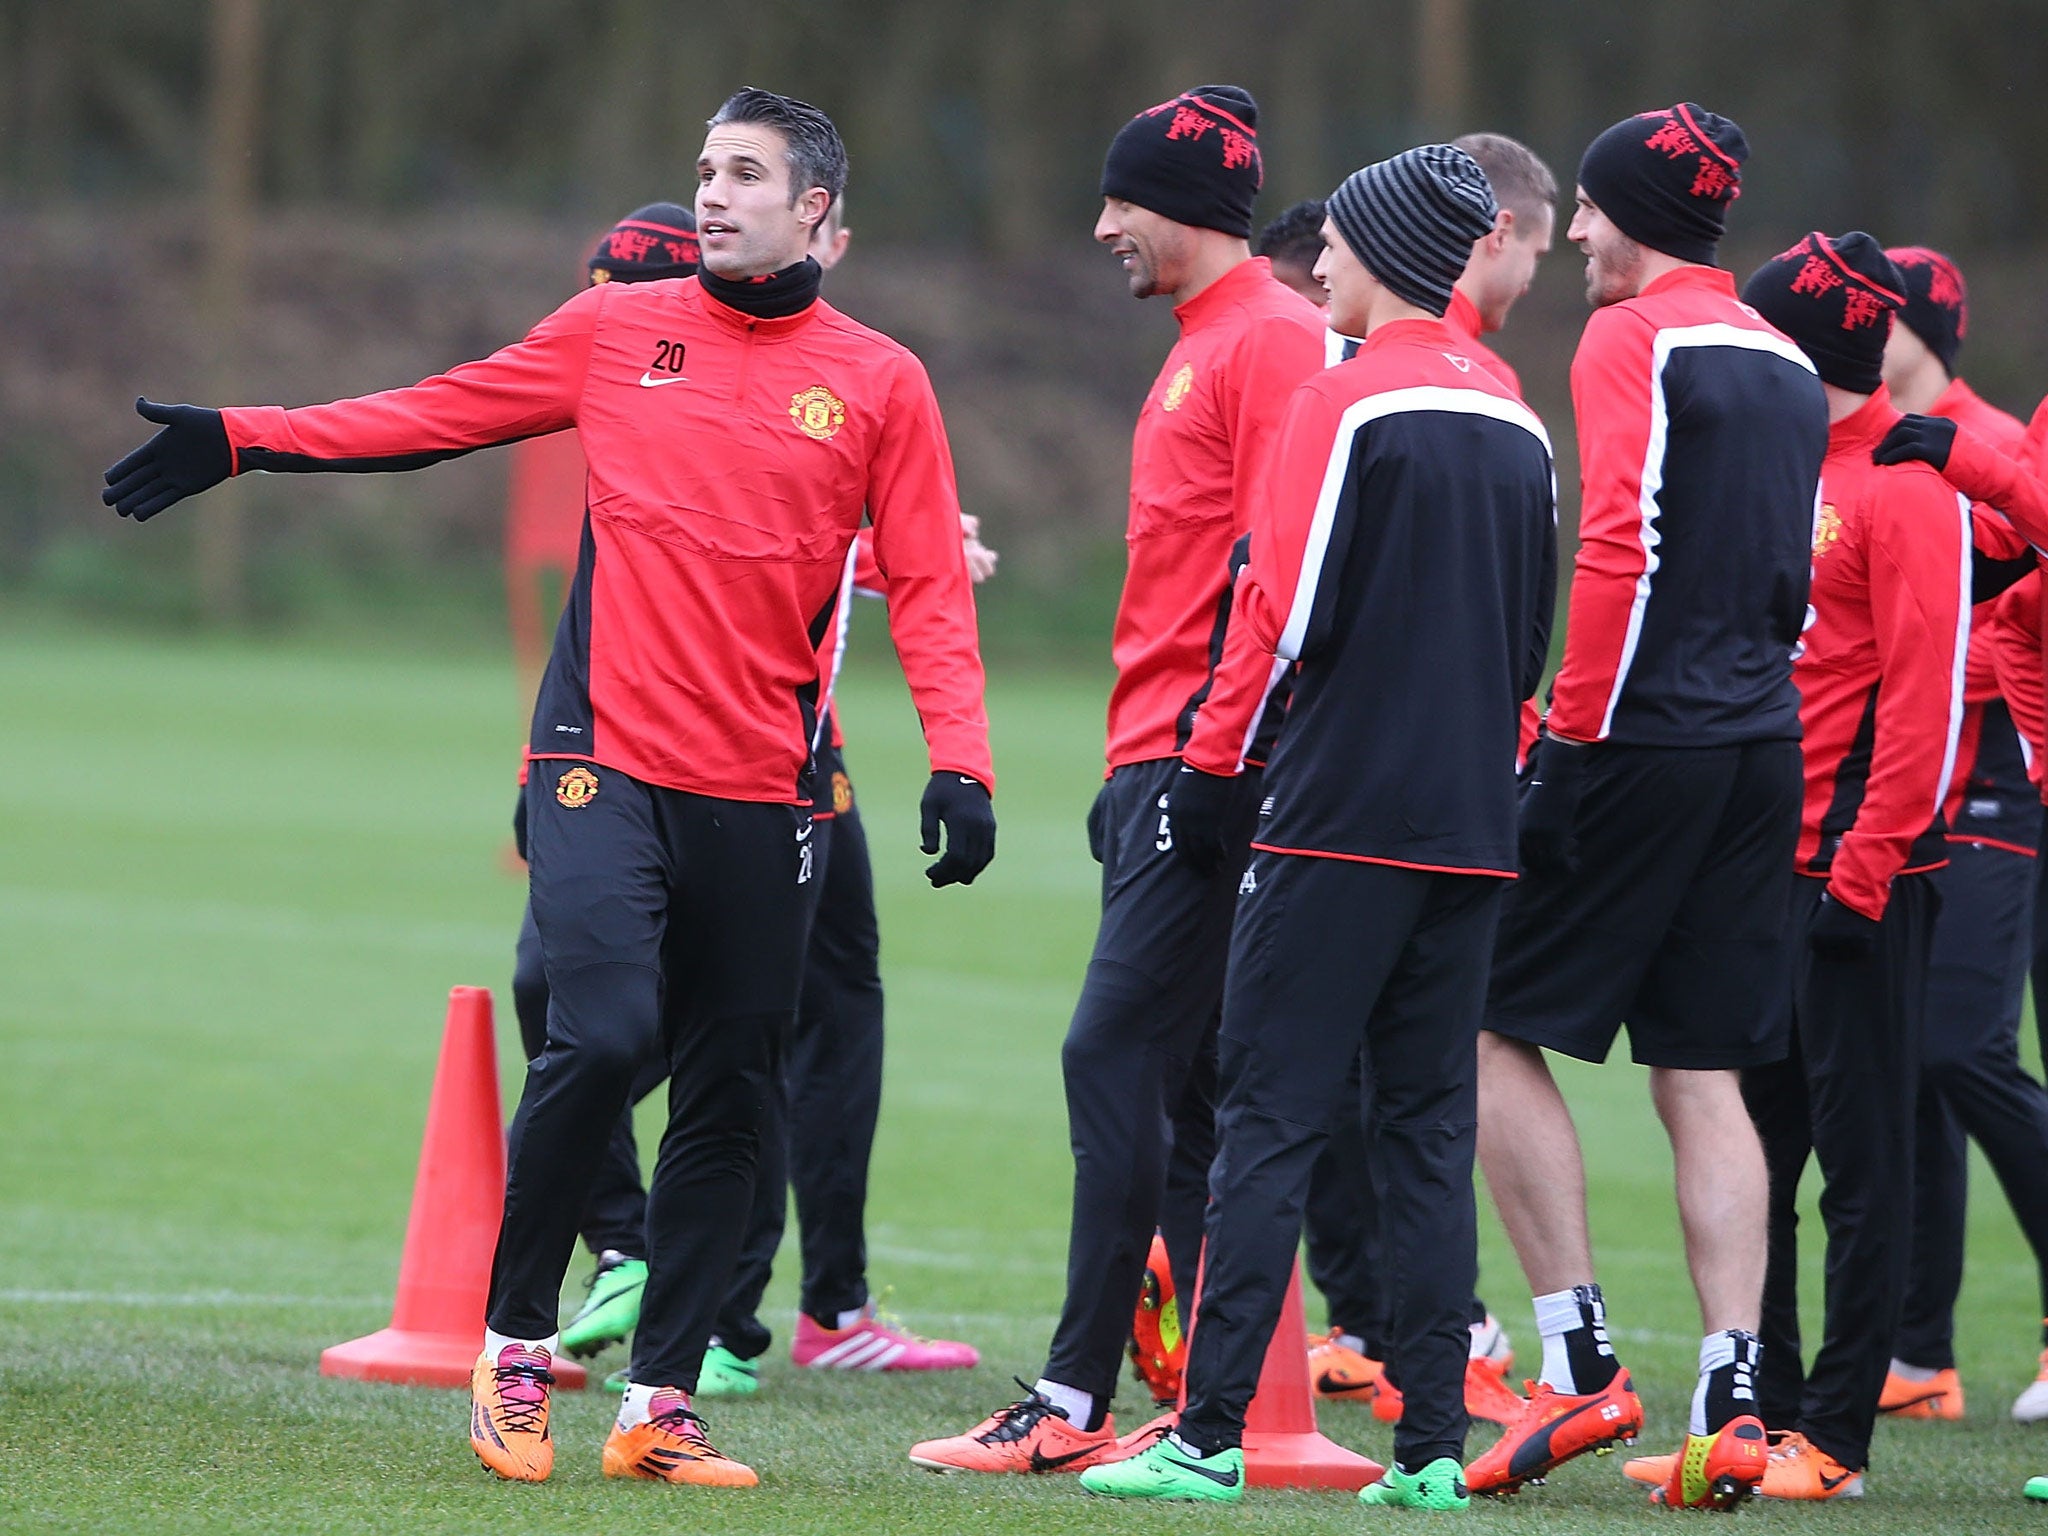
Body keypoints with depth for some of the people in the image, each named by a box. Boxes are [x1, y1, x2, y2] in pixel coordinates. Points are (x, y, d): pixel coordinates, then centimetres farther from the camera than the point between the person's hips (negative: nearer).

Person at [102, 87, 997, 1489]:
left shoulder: (880, 383, 5)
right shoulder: (618, 330, 8)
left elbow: (929, 590, 3)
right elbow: (438, 415, 14)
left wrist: (961, 767, -9)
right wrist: (242, 440, 10)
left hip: (761, 795, 1)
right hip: (605, 758, -1)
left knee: (727, 1098, 2)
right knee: (601, 1037, -16)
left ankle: (660, 1403, 8)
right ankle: (515, 1345, 1)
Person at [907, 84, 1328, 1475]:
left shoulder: (1270, 340, -11)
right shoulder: (1203, 347, 21)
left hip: (1212, 766, -11)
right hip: (1165, 766, 11)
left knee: (1118, 1059, -12)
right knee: (1183, 1086, 9)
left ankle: (1076, 1401, -13)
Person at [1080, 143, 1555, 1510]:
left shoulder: (1349, 400, -8)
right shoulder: (1517, 424, 12)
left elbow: (1288, 608, -12)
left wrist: (1215, 768, -4)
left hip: (1343, 818, -6)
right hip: (1472, 826, 6)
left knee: (1270, 1117, -5)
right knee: (1431, 1130, 8)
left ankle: (1213, 1433, -9)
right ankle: (1434, 1445, 4)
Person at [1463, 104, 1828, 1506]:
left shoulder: (1631, 340, -7)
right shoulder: (1788, 367, 16)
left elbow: (1618, 548, -16)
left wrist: (1572, 729, -12)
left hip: (1641, 742, -7)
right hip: (1763, 749, 7)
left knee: (1498, 1028, 1)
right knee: (1705, 1076, 7)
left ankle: (1582, 1360, -6)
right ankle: (1732, 1400, 0)